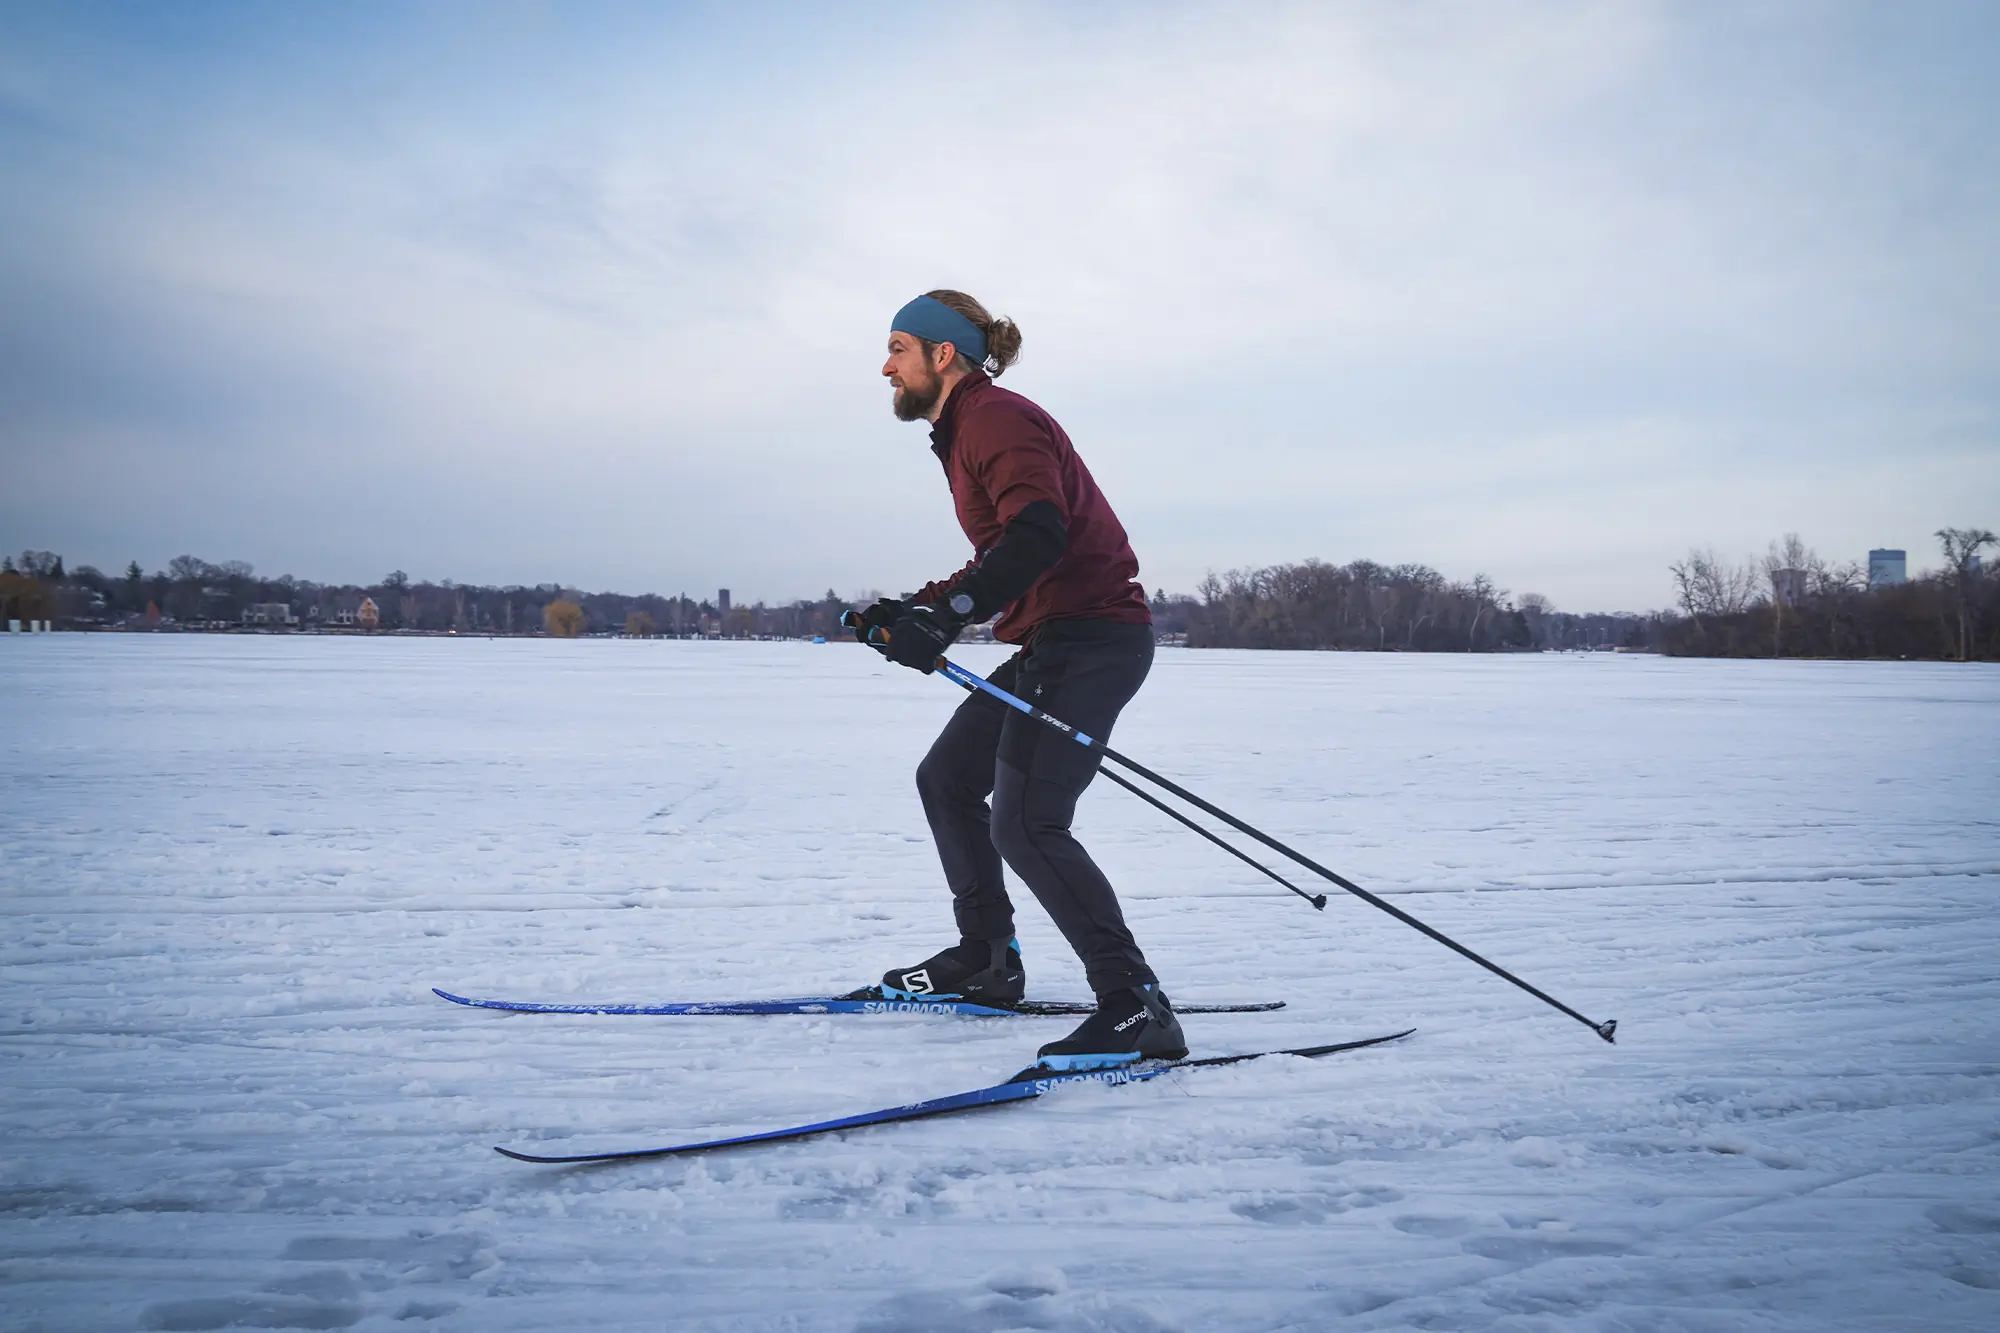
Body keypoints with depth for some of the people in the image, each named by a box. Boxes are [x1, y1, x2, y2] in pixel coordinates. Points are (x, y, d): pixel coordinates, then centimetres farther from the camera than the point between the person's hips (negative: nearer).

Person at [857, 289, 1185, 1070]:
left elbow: (1038, 533, -28)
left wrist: (945, 617, -35)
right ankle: (987, 961, 28)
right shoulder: (969, 430, 22)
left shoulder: (995, 418, -11)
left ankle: (1136, 1008, -16)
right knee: (947, 779, 18)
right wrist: (915, 608, 18)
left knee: (1025, 824, -19)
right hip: (1053, 640, 11)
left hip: (1091, 633, -11)